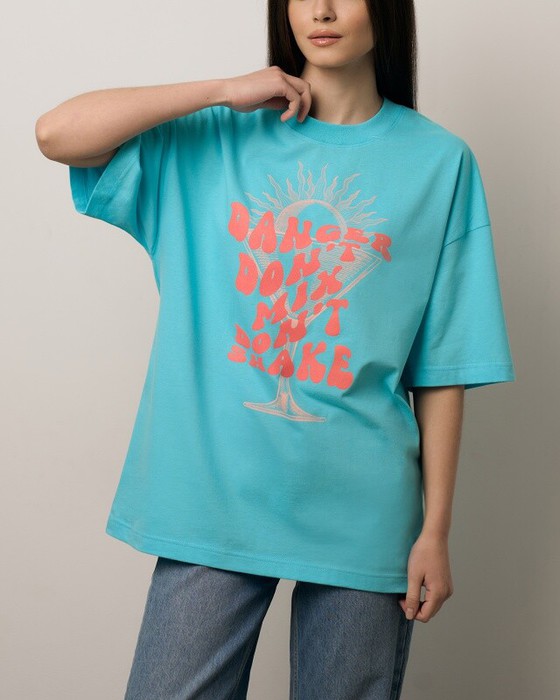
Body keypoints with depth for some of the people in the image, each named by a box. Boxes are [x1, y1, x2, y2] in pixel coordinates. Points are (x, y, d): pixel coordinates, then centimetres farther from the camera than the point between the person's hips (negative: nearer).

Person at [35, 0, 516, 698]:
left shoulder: (440, 162, 2)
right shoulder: (215, 139, 5)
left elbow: (442, 367, 0)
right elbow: (56, 133, -8)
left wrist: (435, 530, -1)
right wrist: (226, 90, -8)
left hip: (360, 516, 0)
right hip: (213, 503, 1)